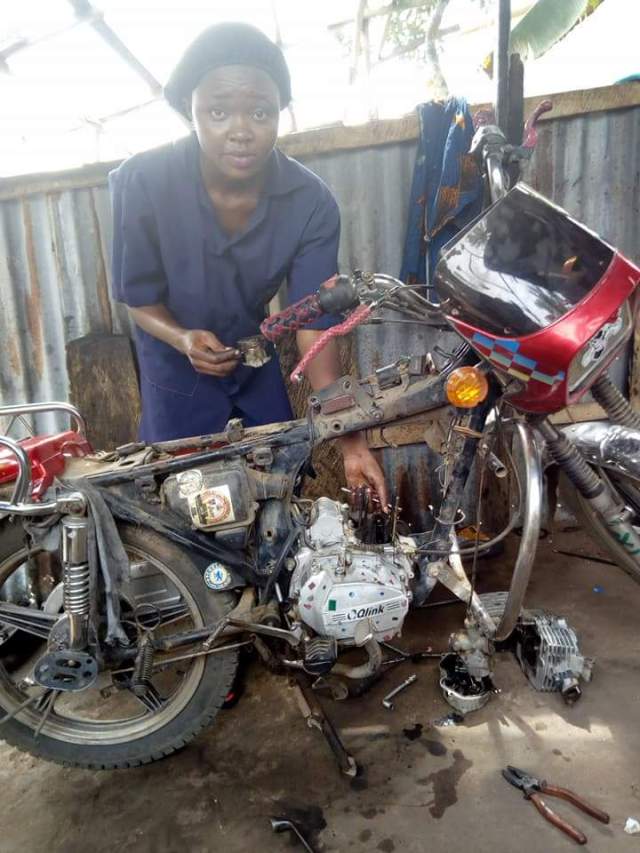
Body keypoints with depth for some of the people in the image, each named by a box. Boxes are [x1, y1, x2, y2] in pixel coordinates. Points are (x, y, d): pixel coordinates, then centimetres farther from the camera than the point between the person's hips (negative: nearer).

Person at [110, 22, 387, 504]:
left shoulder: (312, 202, -24)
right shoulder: (142, 182, -27)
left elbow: (315, 322, -27)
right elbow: (137, 294, -15)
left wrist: (349, 436, -36)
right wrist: (183, 339, -37)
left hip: (254, 355, 2)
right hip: (175, 362, -1)